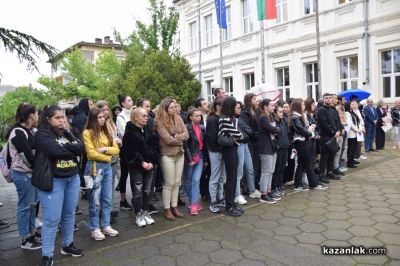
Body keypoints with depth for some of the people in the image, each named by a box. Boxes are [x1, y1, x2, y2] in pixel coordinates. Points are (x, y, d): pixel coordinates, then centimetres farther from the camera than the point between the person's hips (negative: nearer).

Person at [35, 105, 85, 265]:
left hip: (73, 178, 7)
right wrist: (72, 149, -8)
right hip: (53, 180, -6)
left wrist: (65, 146, -14)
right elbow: (54, 151, -24)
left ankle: (67, 245, 31)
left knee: (69, 215, 15)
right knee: (52, 219, -2)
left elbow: (81, 148, -1)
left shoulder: (67, 133, 13)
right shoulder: (43, 134, -7)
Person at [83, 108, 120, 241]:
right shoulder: (87, 133, -6)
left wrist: (105, 149, -9)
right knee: (95, 200, 2)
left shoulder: (107, 132, 14)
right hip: (95, 167, -6)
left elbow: (116, 150, 9)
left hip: (107, 167, 6)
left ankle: (106, 226, 22)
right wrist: (107, 157, -4)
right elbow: (92, 153, -13)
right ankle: (95, 229, 13)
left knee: (107, 199, 11)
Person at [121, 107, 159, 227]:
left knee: (147, 190, 9)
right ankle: (139, 215, 15)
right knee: (138, 191, 2)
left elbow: (153, 148, 7)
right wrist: (142, 162, -18)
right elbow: (131, 151, -13)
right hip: (136, 166, -5)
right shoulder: (130, 132, -6)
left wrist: (152, 162, -7)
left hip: (149, 165, 5)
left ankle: (145, 212, 23)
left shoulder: (147, 131, 11)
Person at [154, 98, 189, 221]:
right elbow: (168, 139, -18)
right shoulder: (160, 122, -11)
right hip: (167, 155, -6)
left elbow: (186, 134, 1)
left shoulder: (178, 119, 8)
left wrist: (175, 137, -15)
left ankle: (174, 207, 21)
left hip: (180, 154, 6)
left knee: (177, 183, 10)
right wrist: (180, 140, -4)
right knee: (169, 183, 0)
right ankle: (167, 209, 12)